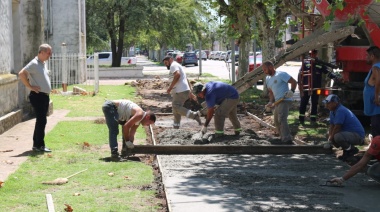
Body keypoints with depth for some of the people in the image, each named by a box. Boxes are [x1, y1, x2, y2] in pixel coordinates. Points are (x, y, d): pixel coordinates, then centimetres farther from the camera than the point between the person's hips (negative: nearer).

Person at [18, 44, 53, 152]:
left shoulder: (42, 64, 15)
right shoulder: (34, 63, -14)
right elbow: (21, 74, -24)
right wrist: (30, 86, -19)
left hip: (44, 96, 9)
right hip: (37, 96, -9)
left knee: (41, 121, 12)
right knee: (41, 120, -8)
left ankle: (37, 144, 19)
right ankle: (39, 145, -2)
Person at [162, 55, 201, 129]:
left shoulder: (173, 65, -3)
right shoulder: (178, 66, 30)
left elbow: (177, 75, -23)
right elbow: (186, 80, 30)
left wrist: (170, 87, -21)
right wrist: (190, 92, 27)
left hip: (181, 91, -11)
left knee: (176, 107, -20)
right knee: (176, 110, 12)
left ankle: (194, 115, -28)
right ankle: (176, 127, 14)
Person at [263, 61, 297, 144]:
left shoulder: (281, 74, -10)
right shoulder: (268, 79, 16)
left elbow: (294, 82, -12)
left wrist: (291, 91, -28)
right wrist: (271, 101, 7)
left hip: (285, 100, -10)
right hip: (277, 102, 10)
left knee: (282, 119, -25)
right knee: (276, 121, 15)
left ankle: (287, 139, -31)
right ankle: (283, 137, 29)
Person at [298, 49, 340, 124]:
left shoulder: (320, 64, 6)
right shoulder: (305, 62, 1)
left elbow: (327, 72, 4)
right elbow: (300, 73, 1)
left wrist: (335, 77, -11)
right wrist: (299, 84, -5)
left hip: (316, 87, 2)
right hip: (306, 87, -2)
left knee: (314, 104, 7)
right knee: (303, 103, 2)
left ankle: (313, 118, 14)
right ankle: (301, 118, 10)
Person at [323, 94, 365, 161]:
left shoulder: (341, 111, -23)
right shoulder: (332, 111, 9)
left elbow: (337, 128, -23)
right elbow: (331, 126, 9)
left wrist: (330, 140, -13)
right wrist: (329, 138, -7)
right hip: (348, 132, 11)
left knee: (337, 137, -34)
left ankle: (352, 150, -10)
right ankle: (346, 150, 13)